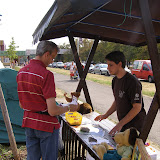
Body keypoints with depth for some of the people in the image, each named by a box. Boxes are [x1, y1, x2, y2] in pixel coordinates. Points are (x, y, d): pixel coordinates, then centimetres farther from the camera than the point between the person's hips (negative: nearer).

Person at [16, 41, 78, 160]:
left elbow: (21, 105, 11)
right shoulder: (46, 74, -22)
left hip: (28, 123, 7)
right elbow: (52, 111, -24)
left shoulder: (21, 72, 2)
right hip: (46, 124, -7)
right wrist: (69, 108, -8)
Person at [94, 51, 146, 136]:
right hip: (123, 124, 8)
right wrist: (106, 115, 10)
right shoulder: (115, 80, 5)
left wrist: (120, 124, -23)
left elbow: (137, 107, -22)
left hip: (135, 126, -7)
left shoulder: (132, 82, -21)